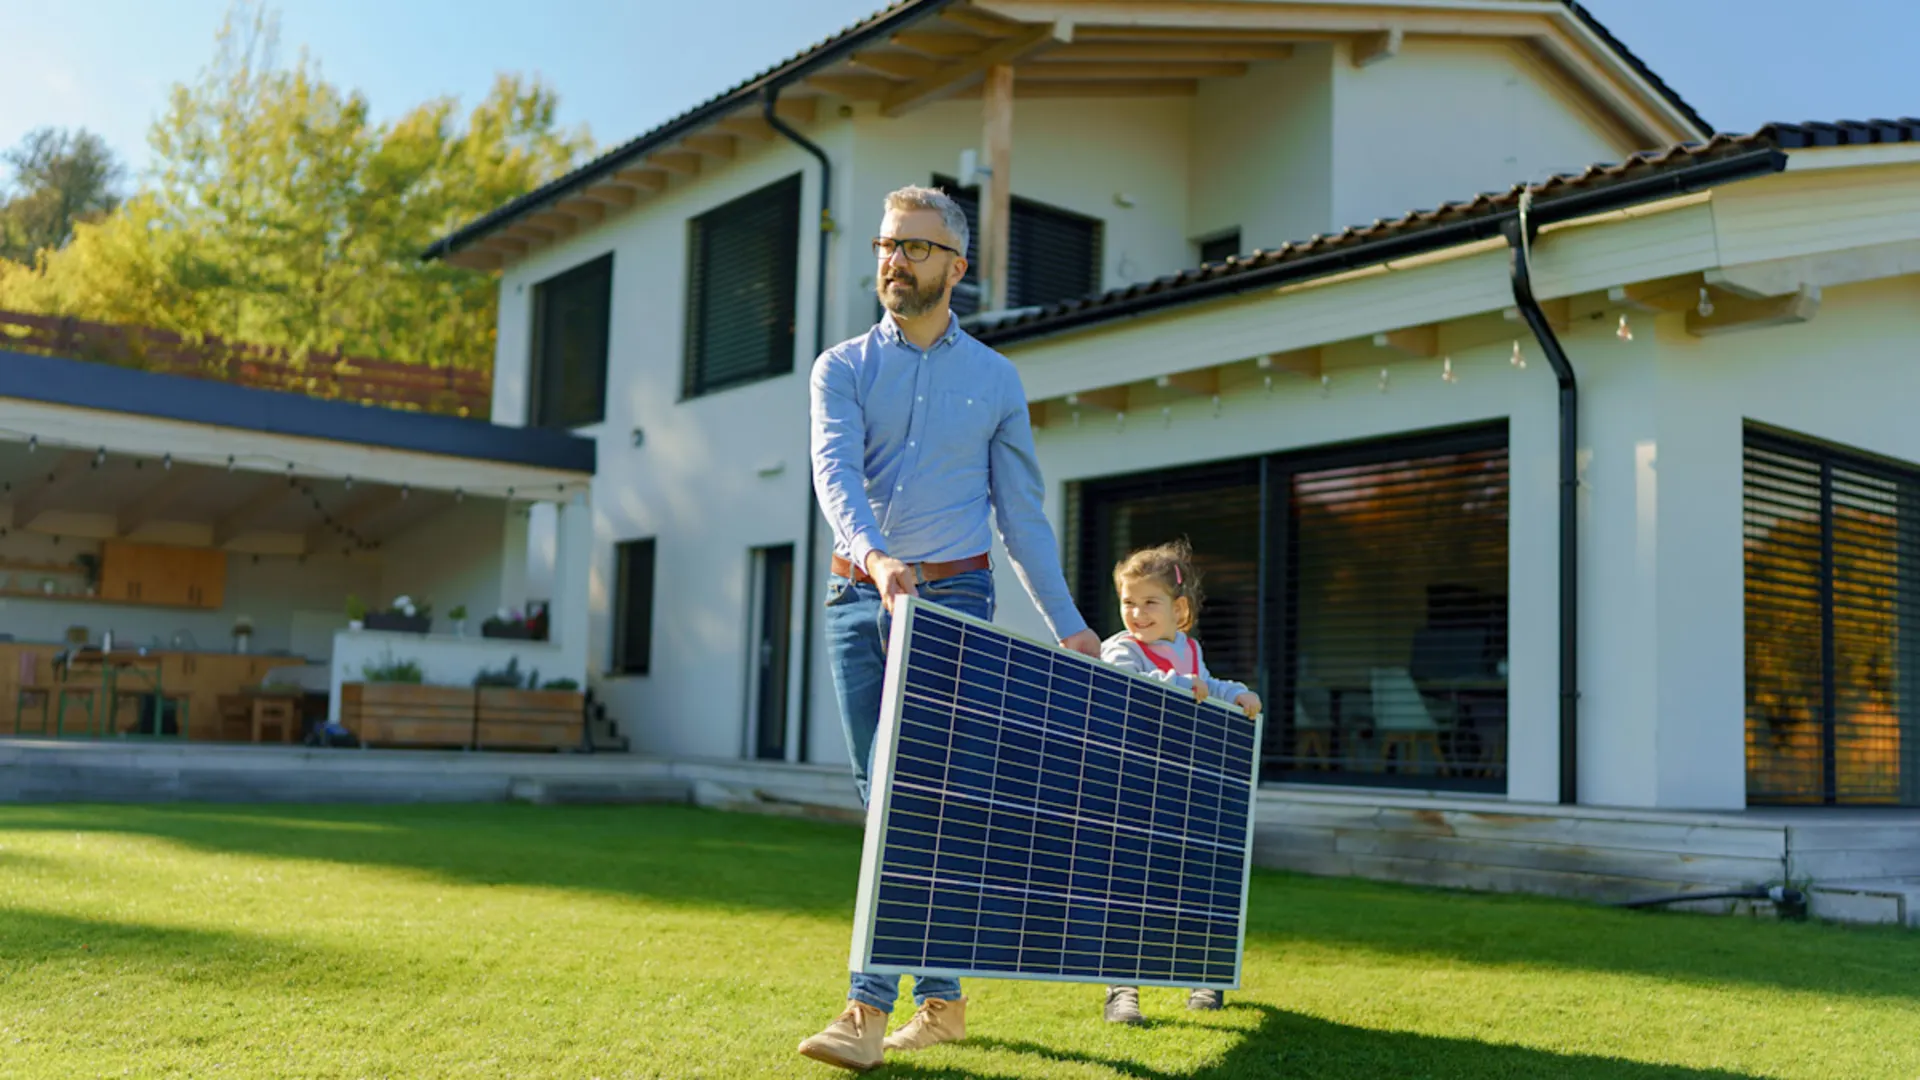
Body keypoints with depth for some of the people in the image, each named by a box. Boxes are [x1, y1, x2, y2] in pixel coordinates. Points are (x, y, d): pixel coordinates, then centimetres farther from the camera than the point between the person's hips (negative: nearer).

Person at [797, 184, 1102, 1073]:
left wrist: (1068, 624, 7)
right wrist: (876, 556, -32)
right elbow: (835, 469, -12)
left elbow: (1022, 514, 11)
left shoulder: (995, 381, 8)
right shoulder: (842, 368, 7)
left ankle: (870, 1009, -11)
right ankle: (941, 999, 17)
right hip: (857, 597, 2)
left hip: (952, 598, -2)